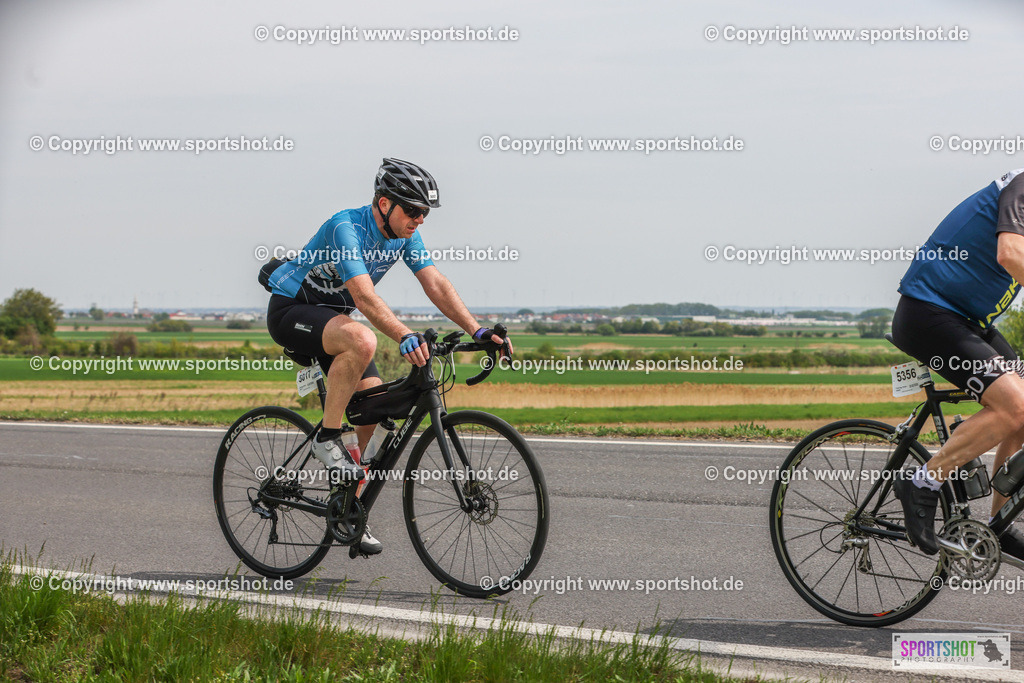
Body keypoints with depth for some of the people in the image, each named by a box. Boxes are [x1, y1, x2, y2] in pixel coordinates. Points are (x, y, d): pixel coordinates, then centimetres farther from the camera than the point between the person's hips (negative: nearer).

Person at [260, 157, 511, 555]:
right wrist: (405, 337, -53)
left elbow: (436, 284, -9)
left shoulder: (405, 234, -5)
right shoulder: (346, 227, -29)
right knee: (361, 340, -37)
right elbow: (365, 297, -40)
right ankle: (327, 438, -22)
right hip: (291, 312, -8)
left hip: (334, 316, 8)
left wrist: (478, 331, -21)